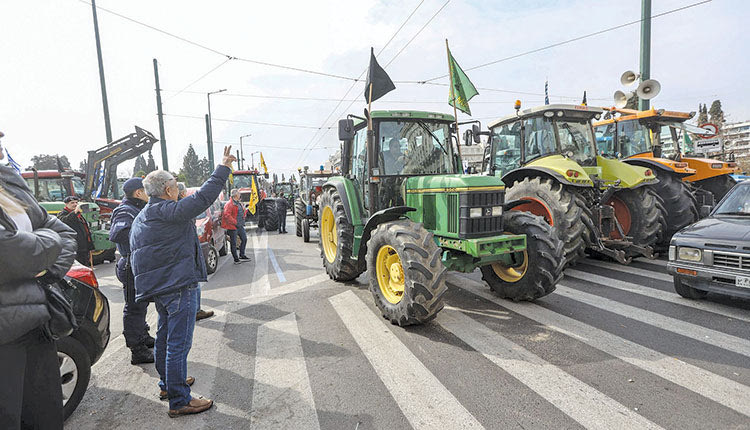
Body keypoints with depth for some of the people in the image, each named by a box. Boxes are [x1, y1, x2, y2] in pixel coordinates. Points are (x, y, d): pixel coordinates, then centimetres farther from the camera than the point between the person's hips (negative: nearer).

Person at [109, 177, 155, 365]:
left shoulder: (136, 210, 17)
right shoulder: (125, 211, -16)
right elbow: (117, 235, -32)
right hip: (133, 267, -11)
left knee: (141, 304, 22)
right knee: (134, 308, -3)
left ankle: (143, 337, 39)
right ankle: (137, 351, 5)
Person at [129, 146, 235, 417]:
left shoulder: (140, 219, 16)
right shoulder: (169, 212, -17)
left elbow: (135, 256, 21)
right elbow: (203, 197, -24)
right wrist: (224, 168, -17)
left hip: (158, 288, 10)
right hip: (179, 286, -10)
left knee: (165, 336, 22)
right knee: (179, 342, -4)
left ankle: (168, 384, 38)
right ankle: (179, 401, 4)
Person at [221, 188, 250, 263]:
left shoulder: (239, 203, 15)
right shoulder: (229, 204, -14)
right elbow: (226, 215, -22)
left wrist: (242, 221, 17)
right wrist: (235, 223, -23)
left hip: (240, 226, 9)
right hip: (233, 226, -9)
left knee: (244, 239, 13)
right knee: (233, 243, 1)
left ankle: (242, 255, 27)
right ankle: (236, 259, 8)